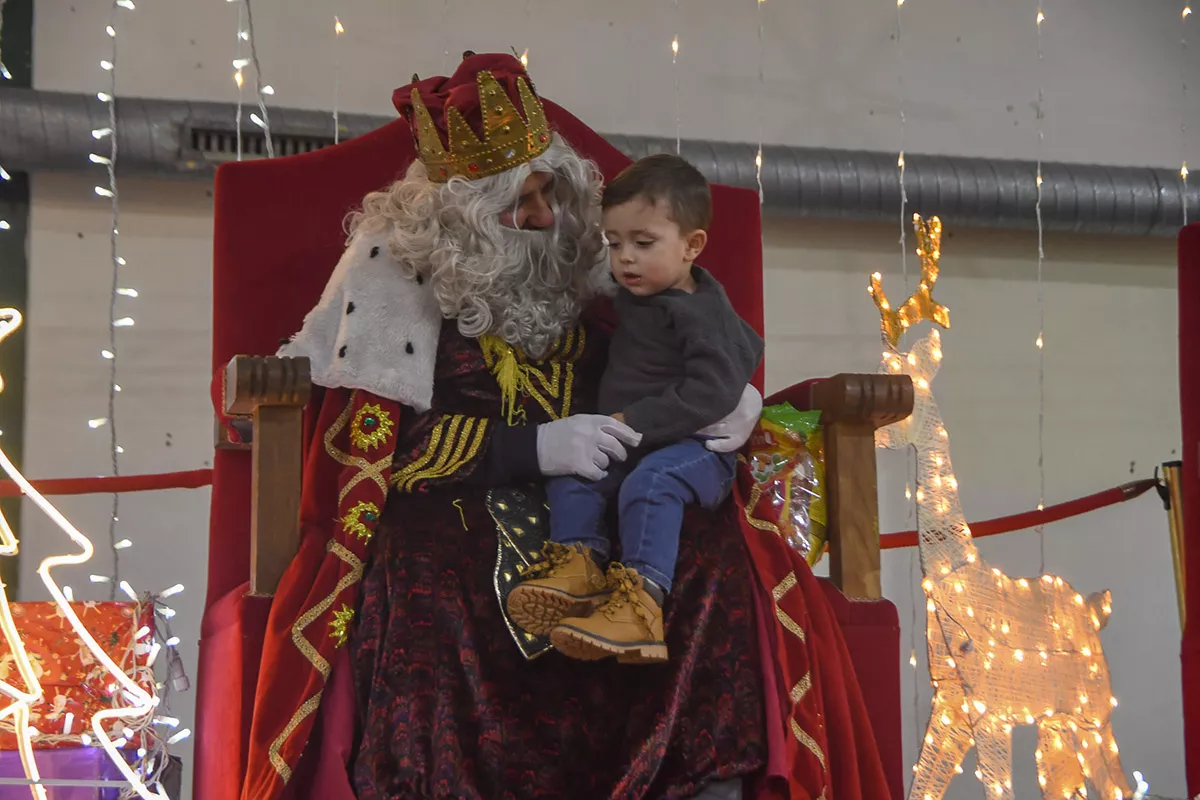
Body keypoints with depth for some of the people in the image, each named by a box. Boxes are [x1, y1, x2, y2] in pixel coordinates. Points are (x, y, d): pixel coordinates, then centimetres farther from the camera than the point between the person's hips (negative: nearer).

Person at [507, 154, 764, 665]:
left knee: (650, 481, -35)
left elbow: (711, 394, -26)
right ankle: (579, 562, -25)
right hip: (628, 440, 9)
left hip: (695, 446, -9)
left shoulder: (701, 314, -15)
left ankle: (640, 601, -46)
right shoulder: (635, 297, 11)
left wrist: (633, 423, -28)